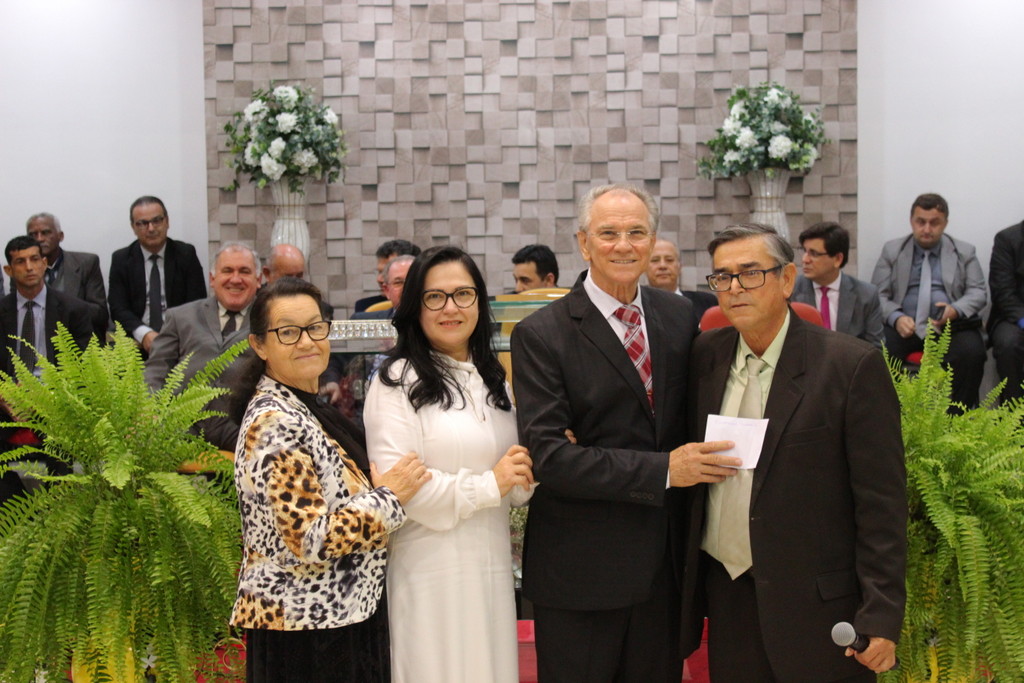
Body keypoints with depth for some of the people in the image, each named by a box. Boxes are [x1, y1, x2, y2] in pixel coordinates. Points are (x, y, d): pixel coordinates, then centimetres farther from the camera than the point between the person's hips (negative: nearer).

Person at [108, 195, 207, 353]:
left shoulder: (186, 254, 6)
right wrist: (144, 334, -20)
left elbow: (197, 303, 0)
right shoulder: (121, 259, 7)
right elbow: (118, 308, 0)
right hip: (138, 342, 0)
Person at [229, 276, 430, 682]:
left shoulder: (305, 406, 10)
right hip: (307, 629, -10)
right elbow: (311, 539, -25)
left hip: (343, 615, 10)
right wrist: (390, 497, -17)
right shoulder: (274, 422, -19)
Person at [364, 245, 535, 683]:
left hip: (491, 565, 6)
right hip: (430, 569, -6)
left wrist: (525, 476, -3)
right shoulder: (398, 380, -8)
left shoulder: (493, 380, 15)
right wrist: (487, 486, -14)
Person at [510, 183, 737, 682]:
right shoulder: (541, 335, -10)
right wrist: (662, 470, -22)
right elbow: (547, 455, -18)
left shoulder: (679, 316, 7)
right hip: (582, 573, -5)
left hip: (665, 563, 5)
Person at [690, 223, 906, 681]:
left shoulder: (852, 365, -10)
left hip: (816, 607, -4)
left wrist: (881, 616, -13)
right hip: (728, 596, 4)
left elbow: (882, 503, -11)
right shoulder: (705, 356, 4)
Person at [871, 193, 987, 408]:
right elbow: (878, 294, 6)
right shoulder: (892, 250, 13)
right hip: (905, 325, 0)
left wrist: (956, 310, -15)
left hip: (950, 327, 0)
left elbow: (978, 293, 8)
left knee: (972, 352, -32)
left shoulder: (965, 252, 15)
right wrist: (896, 318, -16)